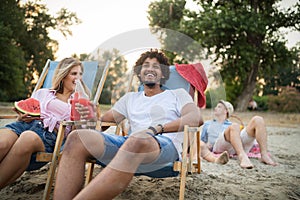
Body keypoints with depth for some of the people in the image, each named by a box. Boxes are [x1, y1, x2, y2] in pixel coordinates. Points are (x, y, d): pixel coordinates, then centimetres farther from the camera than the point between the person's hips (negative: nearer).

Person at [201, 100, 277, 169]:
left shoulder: (230, 124, 39)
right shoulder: (207, 124, 38)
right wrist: (206, 145, 9)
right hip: (220, 147, -3)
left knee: (258, 120, -17)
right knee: (234, 126, -35)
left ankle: (264, 155, -30)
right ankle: (243, 157, -57)